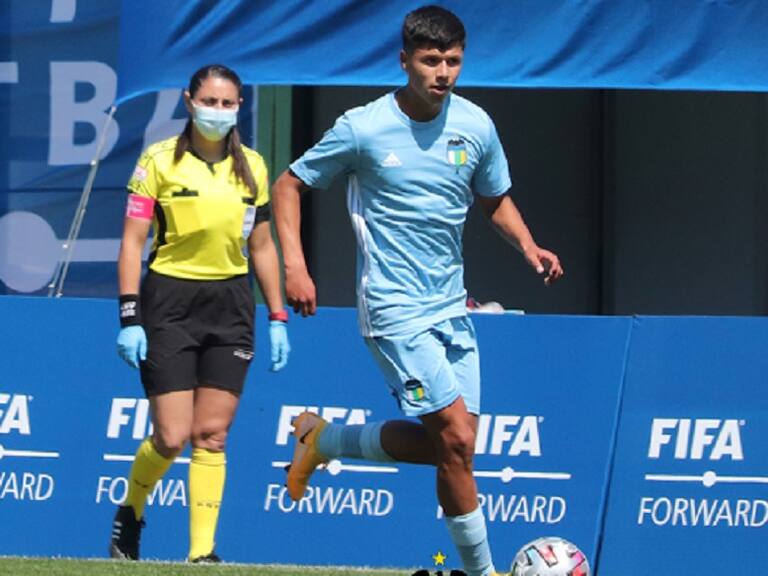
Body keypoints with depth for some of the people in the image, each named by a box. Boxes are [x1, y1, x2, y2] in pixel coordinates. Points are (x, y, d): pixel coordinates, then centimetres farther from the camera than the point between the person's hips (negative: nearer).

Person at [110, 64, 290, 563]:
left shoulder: (252, 167, 8)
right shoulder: (159, 161, -4)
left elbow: (262, 247, 15)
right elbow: (133, 242, -5)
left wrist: (277, 318, 10)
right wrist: (129, 318, -11)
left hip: (231, 305, 3)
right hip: (170, 302, -3)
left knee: (212, 435, -2)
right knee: (172, 437, -6)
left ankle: (202, 551, 1)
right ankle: (130, 513, 22)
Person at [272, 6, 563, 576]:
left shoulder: (476, 126, 2)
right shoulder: (363, 128, -11)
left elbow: (495, 199, 19)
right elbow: (289, 185, 1)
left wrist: (528, 245, -1)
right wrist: (295, 266, -12)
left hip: (451, 308, 6)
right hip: (395, 310, -6)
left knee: (448, 444, 7)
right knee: (457, 437, -16)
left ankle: (326, 440, 26)